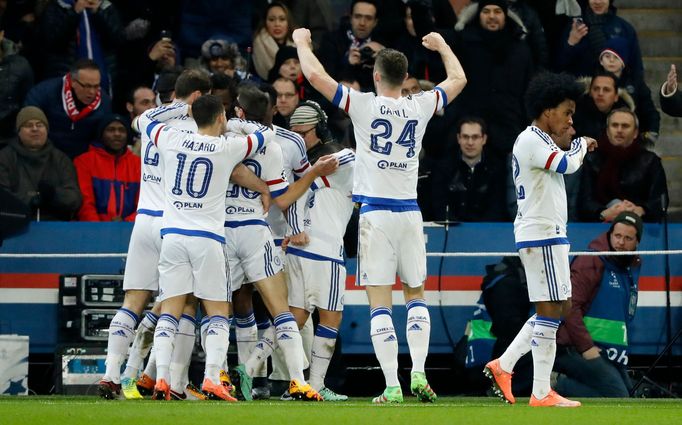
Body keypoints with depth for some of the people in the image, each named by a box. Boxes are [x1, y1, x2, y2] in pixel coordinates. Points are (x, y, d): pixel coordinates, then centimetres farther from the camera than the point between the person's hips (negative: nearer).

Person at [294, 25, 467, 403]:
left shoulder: (364, 106, -6)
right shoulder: (420, 107, 2)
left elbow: (315, 75, -6)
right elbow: (458, 79, 20)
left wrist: (301, 42, 12)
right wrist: (442, 46, 37)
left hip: (375, 213, -3)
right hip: (409, 212, 3)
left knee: (380, 303, -2)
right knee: (415, 296, 17)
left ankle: (392, 385, -8)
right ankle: (418, 372, 2)